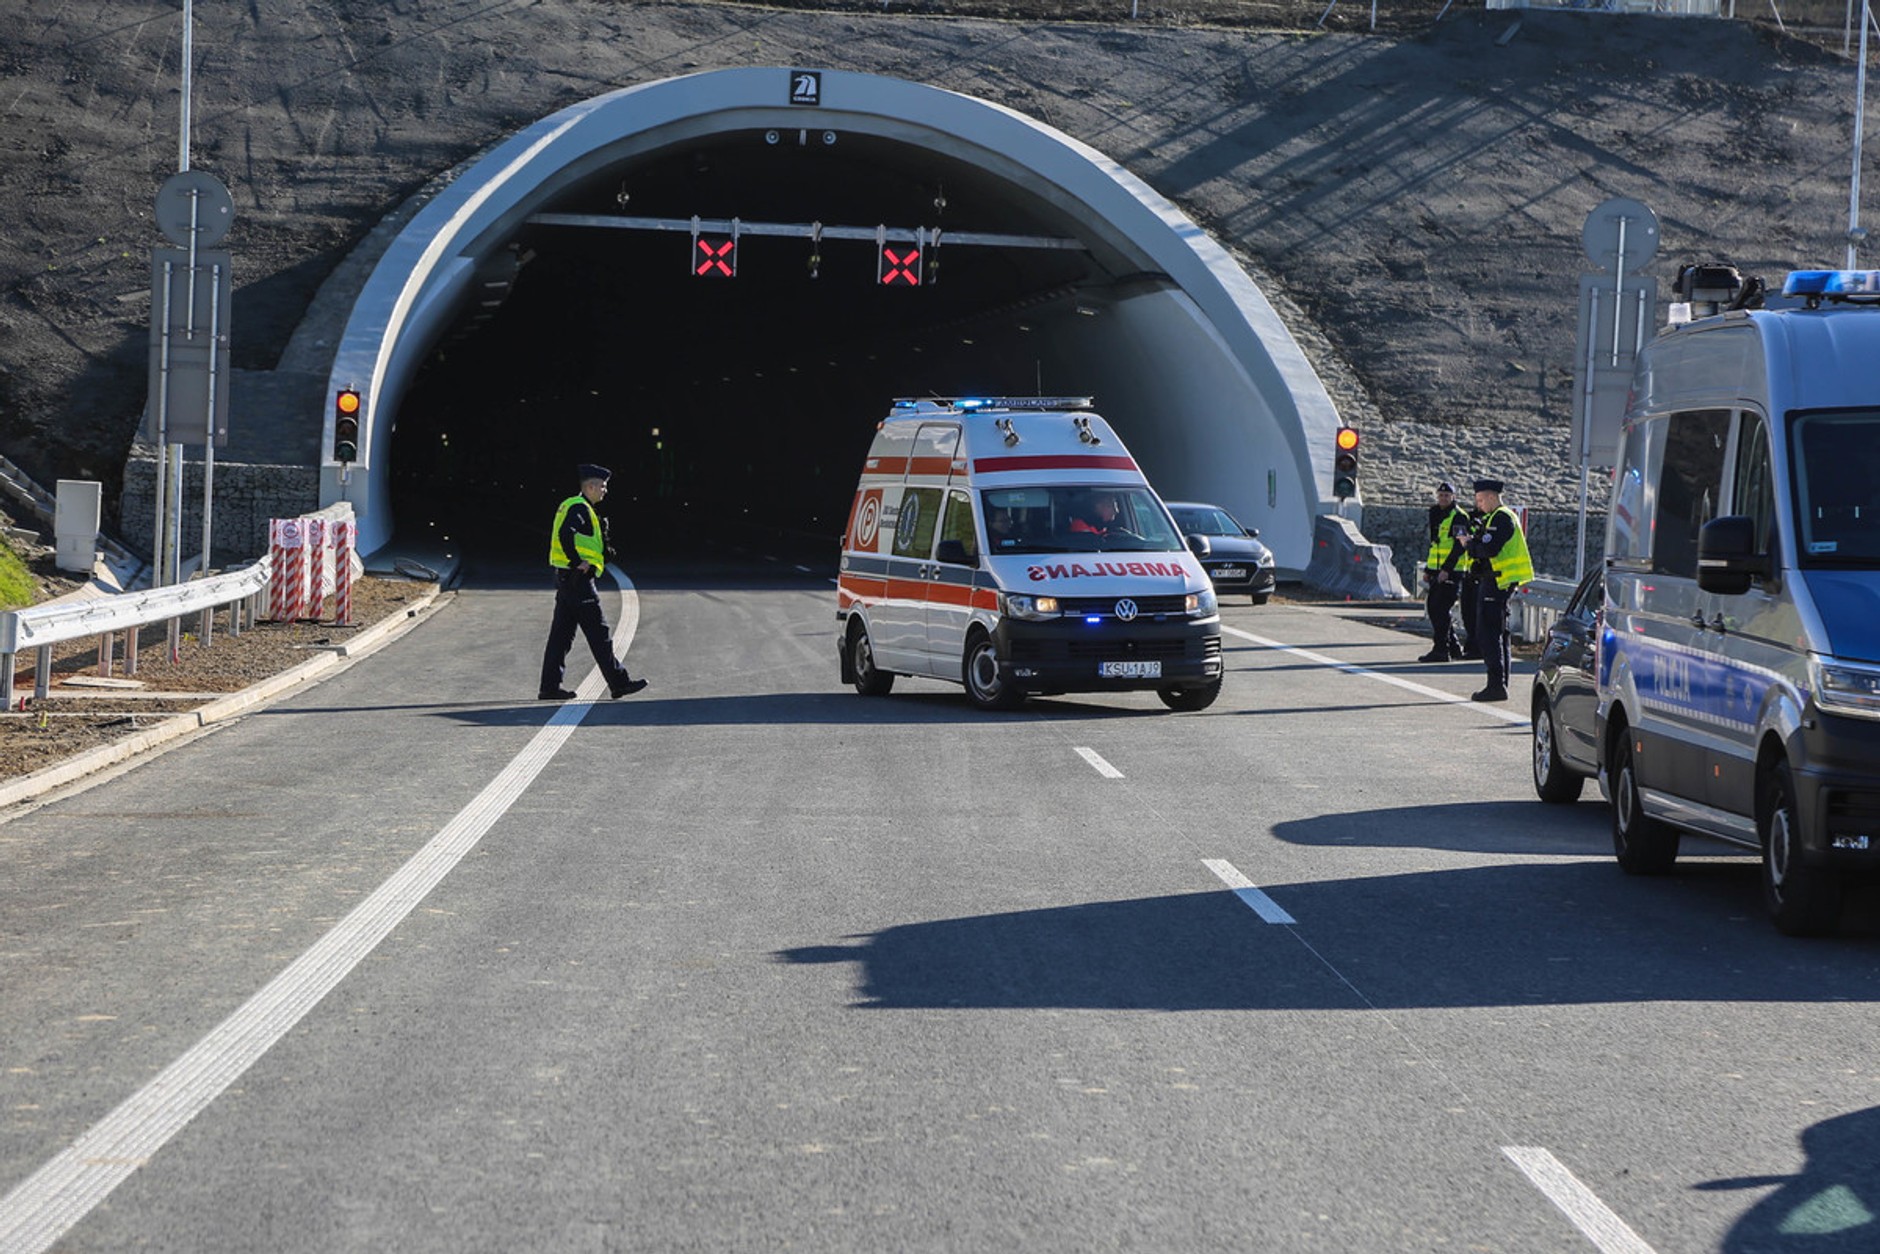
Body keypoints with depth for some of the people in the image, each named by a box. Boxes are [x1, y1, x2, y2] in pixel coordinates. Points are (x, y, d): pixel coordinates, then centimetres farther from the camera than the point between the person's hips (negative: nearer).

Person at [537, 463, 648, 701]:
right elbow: (565, 534, -28)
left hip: (565, 580, 10)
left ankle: (550, 686, 9)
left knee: (562, 633, 9)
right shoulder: (579, 508, -13)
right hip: (578, 580, -10)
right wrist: (578, 562, -23)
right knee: (598, 633, -4)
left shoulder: (570, 506, 18)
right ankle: (618, 682, 0)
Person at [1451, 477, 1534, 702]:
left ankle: (1496, 685, -14)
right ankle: (1500, 685, 21)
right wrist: (1471, 540, 1)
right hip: (1501, 583, 11)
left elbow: (1489, 549, -24)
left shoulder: (1501, 519, -14)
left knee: (1487, 633, -11)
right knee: (1498, 634, 15)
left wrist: (1469, 544, -9)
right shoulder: (1496, 518, 19)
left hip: (1498, 582, -11)